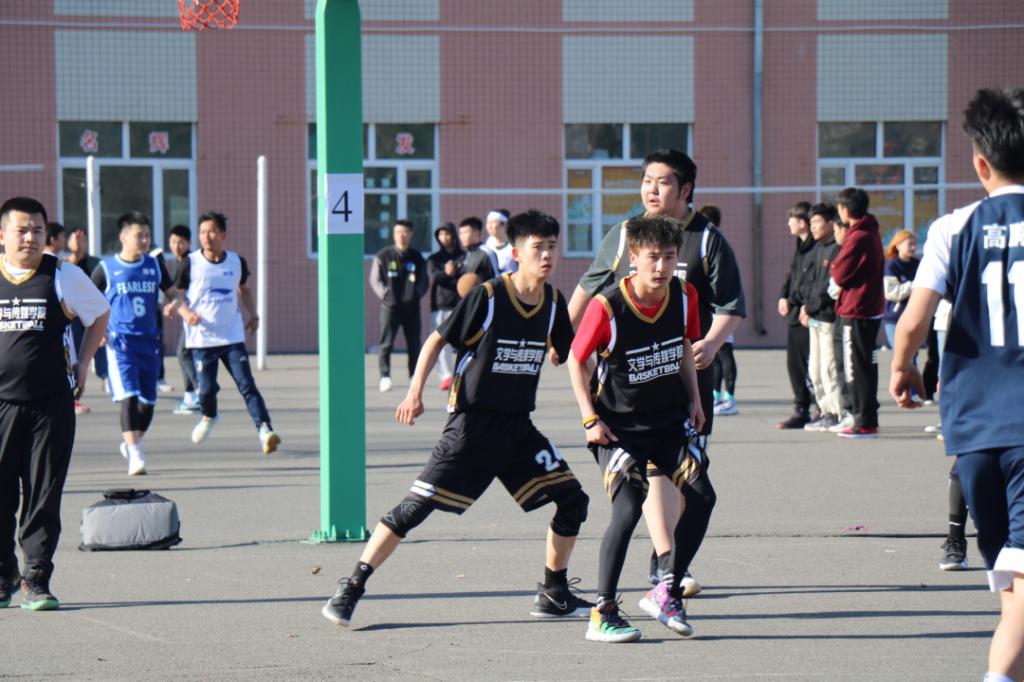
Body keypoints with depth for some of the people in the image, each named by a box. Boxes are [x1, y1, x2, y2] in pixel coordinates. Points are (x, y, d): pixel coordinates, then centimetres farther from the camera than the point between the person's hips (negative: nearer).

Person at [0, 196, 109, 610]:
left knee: (44, 495, 0)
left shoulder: (64, 277, 2)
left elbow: (99, 315, 18)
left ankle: (37, 580, 6)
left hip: (51, 404, 0)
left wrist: (83, 364, 11)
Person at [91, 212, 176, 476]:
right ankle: (135, 455, -18)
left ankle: (130, 445, 30)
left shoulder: (155, 265, 8)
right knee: (129, 397, -17)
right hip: (120, 342, -4)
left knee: (148, 402, 7)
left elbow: (171, 292, 18)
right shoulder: (106, 268, -1)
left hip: (149, 340, 4)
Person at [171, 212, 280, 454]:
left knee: (247, 385, -11)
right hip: (201, 338, -1)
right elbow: (178, 295, 1)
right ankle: (208, 417, 31)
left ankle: (265, 430, -18)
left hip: (233, 337, 1)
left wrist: (253, 316, 12)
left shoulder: (237, 262, 4)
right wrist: (186, 313, -19)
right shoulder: (190, 264, -4)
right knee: (206, 388, -2)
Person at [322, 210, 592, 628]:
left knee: (572, 500, 0)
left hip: (518, 428, 6)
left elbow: (566, 355, 18)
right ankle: (350, 590, -4)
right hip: (473, 424, -6)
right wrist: (415, 392, -10)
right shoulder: (486, 297, -12)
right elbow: (437, 340, -4)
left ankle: (553, 595, 16)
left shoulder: (553, 303, 3)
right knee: (417, 505, -10)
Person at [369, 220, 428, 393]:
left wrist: (417, 294, -8)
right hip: (390, 307, -2)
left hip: (412, 307, 2)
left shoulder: (417, 258, 9)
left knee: (414, 344, 6)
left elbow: (424, 280, 10)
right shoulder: (383, 256, 2)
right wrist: (385, 294, -12)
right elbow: (375, 280, 1)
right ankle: (385, 377, -4)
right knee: (386, 344, -6)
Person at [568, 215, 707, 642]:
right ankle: (603, 614, -11)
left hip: (669, 421, 5)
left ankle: (666, 592, 10)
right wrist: (590, 419, -12)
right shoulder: (607, 306, -20)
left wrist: (694, 399, 9)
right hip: (619, 426, -5)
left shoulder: (684, 297, -5)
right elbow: (576, 361, -8)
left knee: (702, 496, -6)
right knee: (629, 508, -20)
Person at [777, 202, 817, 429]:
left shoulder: (816, 248, -14)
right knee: (794, 363, 11)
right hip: (794, 315, 10)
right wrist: (783, 297, 6)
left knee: (809, 365, -8)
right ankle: (801, 410, 18)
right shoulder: (801, 246, 17)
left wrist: (793, 300, -16)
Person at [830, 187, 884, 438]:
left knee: (858, 370, -5)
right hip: (872, 308, 9)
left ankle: (865, 424, -5)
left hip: (856, 311, -9)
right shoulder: (872, 234, 12)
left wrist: (832, 265, 4)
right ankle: (867, 419, 20)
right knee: (867, 367, 14)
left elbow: (840, 275, -16)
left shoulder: (856, 238, -17)